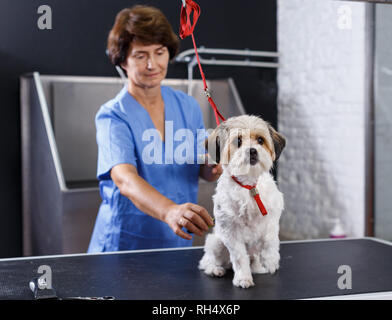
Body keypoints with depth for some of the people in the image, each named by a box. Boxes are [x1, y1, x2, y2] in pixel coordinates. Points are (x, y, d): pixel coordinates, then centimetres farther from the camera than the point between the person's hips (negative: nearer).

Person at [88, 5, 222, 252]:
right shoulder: (112, 116, -14)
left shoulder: (188, 106, 2)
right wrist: (170, 211, -48)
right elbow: (124, 179, -31)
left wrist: (214, 167, -15)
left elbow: (204, 171, 8)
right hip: (124, 243, -4)